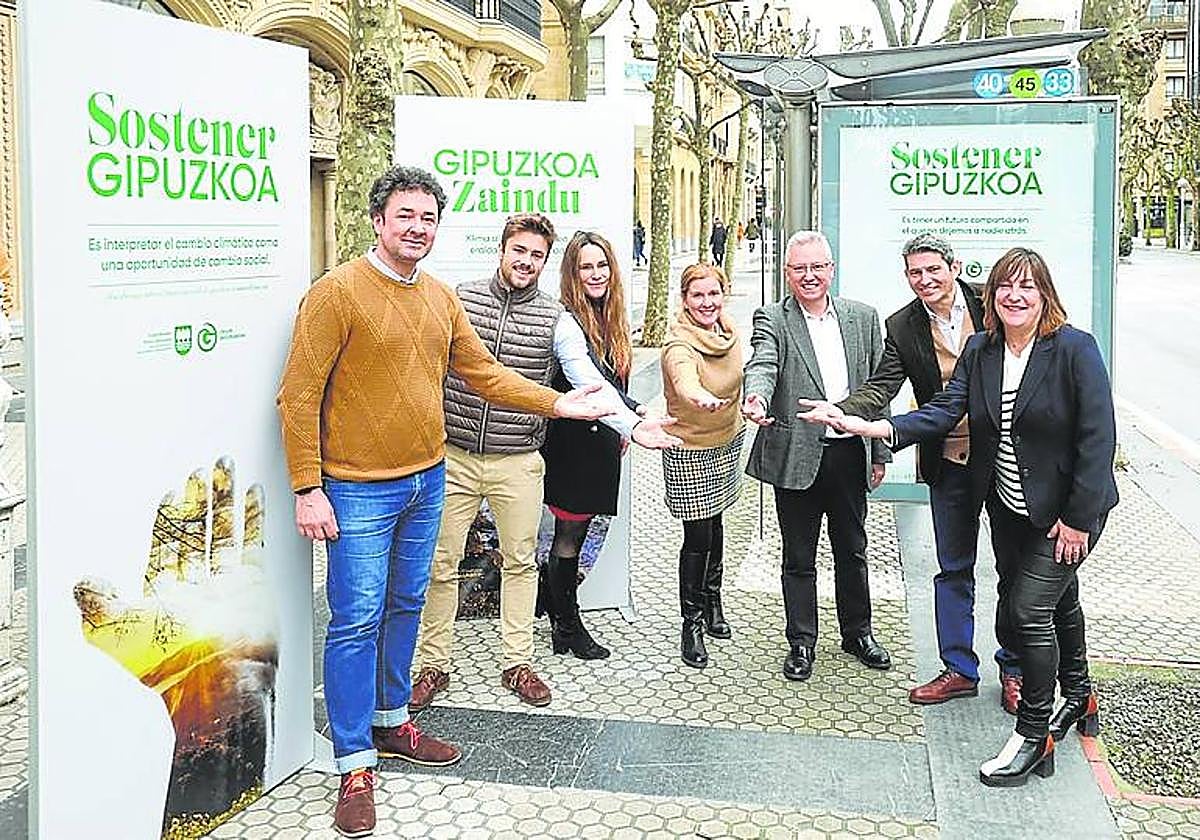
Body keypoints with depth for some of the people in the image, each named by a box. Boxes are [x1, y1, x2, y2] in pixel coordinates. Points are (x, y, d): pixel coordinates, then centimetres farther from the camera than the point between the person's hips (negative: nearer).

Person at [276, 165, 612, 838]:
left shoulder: (440, 298, 8)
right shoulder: (338, 292, -13)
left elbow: (484, 373, 14)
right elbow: (299, 397, -14)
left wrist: (559, 404, 4)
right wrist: (309, 490, -17)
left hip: (426, 481, 7)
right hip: (360, 491, -7)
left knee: (405, 607, 18)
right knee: (358, 622, -2)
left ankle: (392, 721, 35)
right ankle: (356, 764, 9)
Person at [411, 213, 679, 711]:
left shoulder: (555, 320, 0)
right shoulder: (458, 300, 2)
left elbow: (589, 381, -10)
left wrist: (631, 425, -25)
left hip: (518, 463, 1)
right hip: (453, 457, 0)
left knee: (520, 562, 11)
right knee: (440, 564, 5)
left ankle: (517, 663, 25)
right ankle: (433, 666, 19)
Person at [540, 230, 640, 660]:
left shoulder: (612, 319, 10)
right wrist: (636, 413, -38)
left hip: (602, 443, 8)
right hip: (572, 443, -8)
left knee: (575, 533, 15)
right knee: (570, 535, 4)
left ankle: (560, 617, 26)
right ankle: (568, 628, 16)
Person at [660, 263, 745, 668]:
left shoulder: (729, 330, -4)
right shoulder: (679, 343, -26)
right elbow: (684, 380, -49)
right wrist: (701, 397, -69)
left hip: (727, 442, 6)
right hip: (690, 450, -6)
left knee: (714, 523, 20)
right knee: (698, 536, -1)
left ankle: (712, 602, 39)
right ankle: (691, 624, 14)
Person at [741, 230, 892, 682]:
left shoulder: (862, 317, 6)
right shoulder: (772, 320, -3)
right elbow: (763, 365, -23)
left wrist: (880, 453, 8)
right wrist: (756, 397, -46)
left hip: (850, 454, 3)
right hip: (797, 456, -3)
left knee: (853, 551, 17)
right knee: (799, 558, 8)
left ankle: (857, 632, 35)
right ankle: (801, 643, 23)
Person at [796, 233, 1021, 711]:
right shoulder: (902, 326, -3)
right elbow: (880, 388, -9)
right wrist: (841, 411, -28)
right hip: (950, 460, 2)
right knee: (954, 568, 11)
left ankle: (1014, 668, 26)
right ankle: (959, 669, 24)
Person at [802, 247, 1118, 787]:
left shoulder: (1075, 348, -16)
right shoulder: (980, 349, 0)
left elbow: (1098, 436, -17)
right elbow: (946, 409, -8)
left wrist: (1078, 519, -18)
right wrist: (876, 428, -24)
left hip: (1067, 512, -5)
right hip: (1008, 511, 6)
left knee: (1030, 609, -11)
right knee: (1057, 603, 21)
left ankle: (1034, 736, 6)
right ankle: (1078, 699, 45)